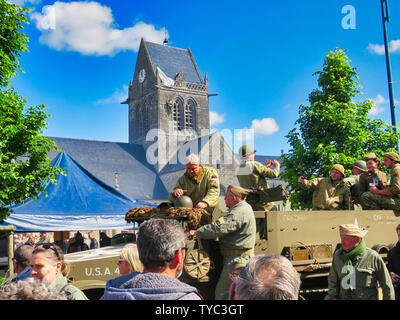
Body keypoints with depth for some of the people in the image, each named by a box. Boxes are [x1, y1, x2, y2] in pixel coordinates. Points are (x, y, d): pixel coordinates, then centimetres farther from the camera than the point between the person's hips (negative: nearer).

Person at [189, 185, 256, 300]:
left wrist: (197, 232, -19)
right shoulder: (244, 207, 16)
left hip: (238, 259, -11)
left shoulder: (239, 212, -19)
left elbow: (219, 228, -27)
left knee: (222, 292, -7)